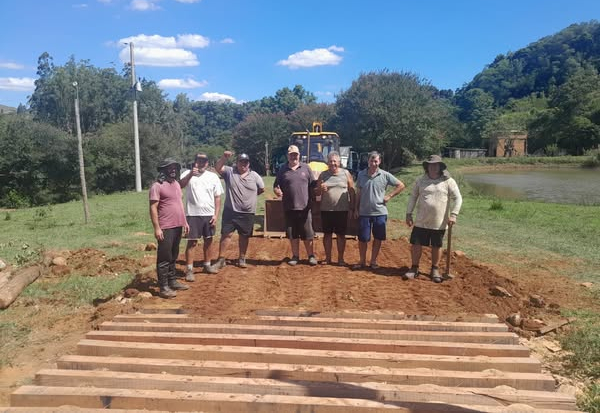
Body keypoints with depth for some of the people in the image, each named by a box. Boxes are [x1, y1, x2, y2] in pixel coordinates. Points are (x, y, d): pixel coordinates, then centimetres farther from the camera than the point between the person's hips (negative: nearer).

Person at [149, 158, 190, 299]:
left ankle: (173, 281, 26)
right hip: (166, 228, -8)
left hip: (178, 226, 8)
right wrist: (157, 228, -19)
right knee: (164, 257, -2)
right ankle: (163, 287, 3)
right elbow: (153, 208, -15)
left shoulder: (176, 184, 13)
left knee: (173, 256, 16)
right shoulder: (157, 186, -12)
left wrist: (184, 221, 17)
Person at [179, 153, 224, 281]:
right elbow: (179, 185, -22)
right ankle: (190, 270, 7)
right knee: (192, 242, 0)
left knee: (208, 240, 13)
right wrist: (190, 174, -34)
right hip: (193, 215, -3)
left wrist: (216, 215, -2)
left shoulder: (213, 176, 4)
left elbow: (217, 198, 4)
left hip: (209, 215, 3)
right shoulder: (188, 174, -2)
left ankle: (207, 265, 27)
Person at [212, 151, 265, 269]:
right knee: (226, 234, 1)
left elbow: (262, 189, 12)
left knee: (244, 236, 11)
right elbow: (218, 168, -18)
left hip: (248, 213, 2)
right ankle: (221, 259, 10)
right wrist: (224, 157, -33)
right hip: (230, 211, -1)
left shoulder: (254, 176, 3)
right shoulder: (229, 172, -2)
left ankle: (242, 259, 25)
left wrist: (250, 195, 9)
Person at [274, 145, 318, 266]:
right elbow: (276, 186, 6)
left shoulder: (306, 168, 5)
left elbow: (313, 184, 4)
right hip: (289, 208, 1)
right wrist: (276, 190, -16)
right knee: (293, 234, 10)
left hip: (304, 207, -1)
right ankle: (295, 256, 23)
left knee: (307, 234, 7)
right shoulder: (283, 169, 6)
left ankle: (311, 256, 22)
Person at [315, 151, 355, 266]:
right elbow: (317, 192, 10)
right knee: (327, 234, 8)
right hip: (326, 210, 2)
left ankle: (340, 258, 16)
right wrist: (321, 189, -13)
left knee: (341, 235, 6)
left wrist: (352, 207, 0)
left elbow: (352, 191, 5)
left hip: (342, 210, -1)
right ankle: (328, 258, 19)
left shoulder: (346, 174, 2)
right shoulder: (323, 175, 6)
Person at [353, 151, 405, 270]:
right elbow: (359, 193, 9)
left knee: (378, 238, 8)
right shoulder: (361, 174, 2)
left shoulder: (385, 175, -3)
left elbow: (401, 185, 3)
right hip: (364, 212, 1)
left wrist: (389, 196, -4)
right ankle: (362, 261, 20)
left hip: (380, 212, 0)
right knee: (362, 238, 3)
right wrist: (356, 209, 7)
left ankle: (373, 261, 22)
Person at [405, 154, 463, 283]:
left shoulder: (448, 181, -3)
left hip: (439, 223, -1)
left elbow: (457, 198, -5)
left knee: (436, 247, 11)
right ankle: (414, 268, 18)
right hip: (421, 221, 1)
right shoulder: (420, 180, 3)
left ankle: (435, 270, 27)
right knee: (416, 244, 2)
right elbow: (413, 197, 7)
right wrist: (408, 214, 2)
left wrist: (453, 215, -14)